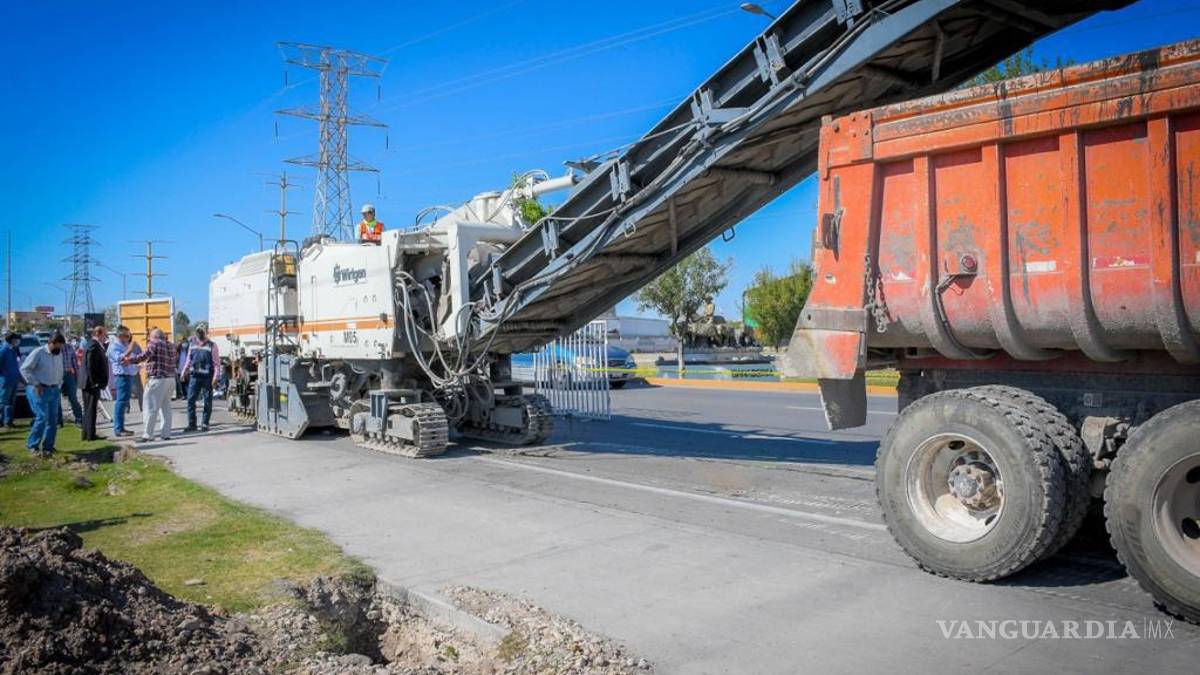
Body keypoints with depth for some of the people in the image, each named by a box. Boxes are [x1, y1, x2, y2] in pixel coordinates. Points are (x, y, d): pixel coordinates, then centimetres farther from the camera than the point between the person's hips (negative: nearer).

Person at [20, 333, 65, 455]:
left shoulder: (59, 355, 10)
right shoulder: (38, 353, -11)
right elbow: (24, 369, -11)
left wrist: (58, 387, 13)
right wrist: (36, 384, -14)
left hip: (54, 391, 7)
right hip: (40, 390, -7)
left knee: (53, 420, 6)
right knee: (42, 418, -11)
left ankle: (48, 447, 15)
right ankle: (32, 445, 4)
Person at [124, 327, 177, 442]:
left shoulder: (154, 343, -7)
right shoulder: (171, 346, 14)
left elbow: (143, 356, -17)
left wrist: (129, 359, -7)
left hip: (157, 379, -7)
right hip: (171, 379, 7)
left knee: (150, 407, -2)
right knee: (166, 407, 14)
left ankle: (147, 435, -3)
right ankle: (166, 433, 13)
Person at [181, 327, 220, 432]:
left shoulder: (212, 345, -1)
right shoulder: (192, 344, 13)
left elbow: (216, 362, -5)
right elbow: (188, 359, 21)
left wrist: (216, 376, -13)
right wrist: (184, 372, 13)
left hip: (207, 377, -4)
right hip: (194, 376, 4)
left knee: (207, 402, 2)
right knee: (190, 400, 0)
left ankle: (205, 423, 11)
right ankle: (191, 424, 6)